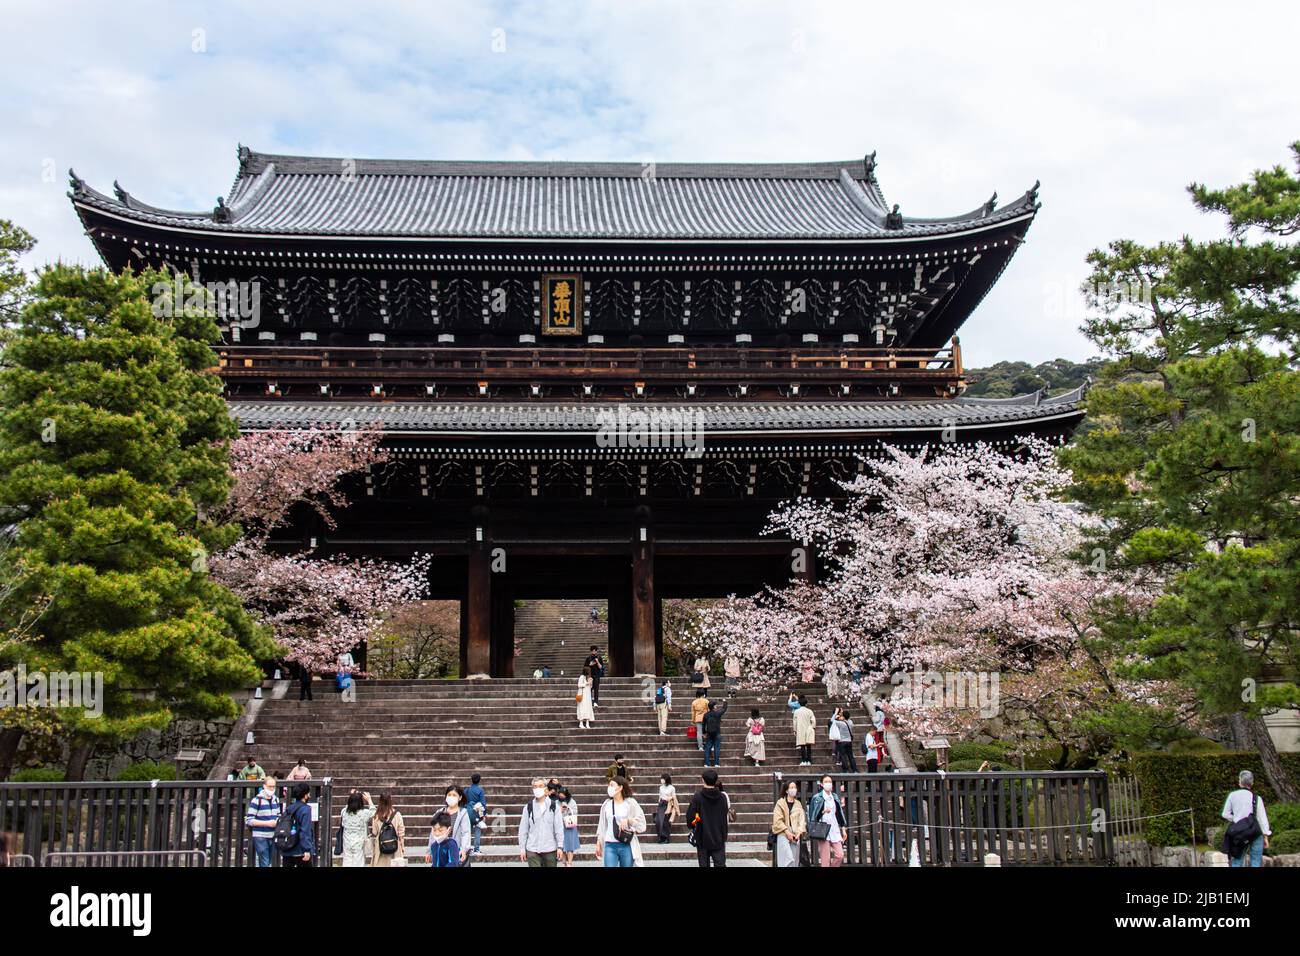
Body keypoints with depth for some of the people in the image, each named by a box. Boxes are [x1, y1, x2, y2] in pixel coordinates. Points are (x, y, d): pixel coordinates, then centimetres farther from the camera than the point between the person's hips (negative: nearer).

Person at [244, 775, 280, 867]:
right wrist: (267, 823, -18)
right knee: (264, 863, -8)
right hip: (260, 837, -6)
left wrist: (278, 821, 1)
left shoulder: (276, 799, 11)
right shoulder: (256, 800, -10)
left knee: (268, 862, 14)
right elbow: (249, 820, -12)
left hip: (272, 837, 7)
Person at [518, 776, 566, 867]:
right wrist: (522, 849, 2)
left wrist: (560, 846, -7)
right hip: (532, 849, 0)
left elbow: (559, 828, -1)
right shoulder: (528, 807, 4)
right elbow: (523, 830, 5)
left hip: (550, 849, 0)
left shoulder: (554, 806, 1)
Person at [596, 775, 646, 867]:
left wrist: (628, 820, -17)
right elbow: (602, 825, 15)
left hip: (626, 846, -2)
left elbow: (641, 822, -1)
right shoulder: (606, 804, 9)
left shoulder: (630, 803, 0)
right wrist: (598, 844, 15)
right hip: (610, 846, 2)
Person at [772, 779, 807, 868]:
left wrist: (799, 833, -6)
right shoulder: (780, 803, -2)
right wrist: (787, 832, -12)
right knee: (789, 860, -18)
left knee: (795, 861, 3)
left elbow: (802, 820, 9)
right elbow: (777, 821, -7)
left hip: (795, 835, 5)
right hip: (783, 834, -5)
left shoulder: (798, 804, 13)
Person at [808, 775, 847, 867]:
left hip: (835, 830, 5)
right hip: (823, 830, -5)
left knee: (840, 855, -3)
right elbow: (813, 815, -2)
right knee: (825, 859, -6)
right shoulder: (817, 798, -1)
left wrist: (843, 829, 17)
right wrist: (823, 812, -18)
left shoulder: (835, 797, 14)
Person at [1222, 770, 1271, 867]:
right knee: (1256, 862, 3)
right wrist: (1265, 836, 4)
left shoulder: (1232, 795, 2)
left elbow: (1225, 814, 4)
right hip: (1255, 833, -2)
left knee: (1237, 861, 7)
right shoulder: (1256, 798, -3)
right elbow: (1262, 818, -2)